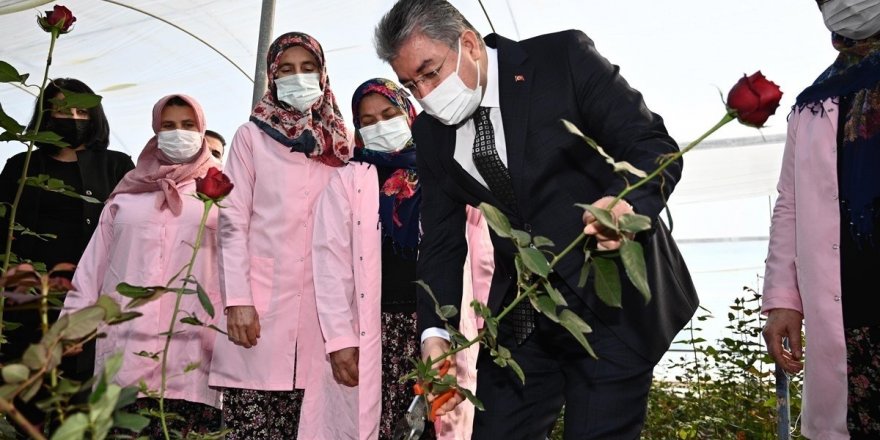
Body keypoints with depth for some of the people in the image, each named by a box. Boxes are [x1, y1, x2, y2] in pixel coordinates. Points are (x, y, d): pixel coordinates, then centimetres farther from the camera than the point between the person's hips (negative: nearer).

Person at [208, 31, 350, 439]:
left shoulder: (341, 144, 14)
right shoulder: (251, 136, 8)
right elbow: (233, 221, 1)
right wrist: (238, 299, -10)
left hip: (321, 298, 2)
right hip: (260, 294, -2)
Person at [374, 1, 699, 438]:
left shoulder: (564, 57, -10)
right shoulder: (431, 133, 4)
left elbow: (653, 145, -11)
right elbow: (443, 238, 3)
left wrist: (628, 203, -33)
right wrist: (436, 332, -10)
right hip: (517, 318, 5)